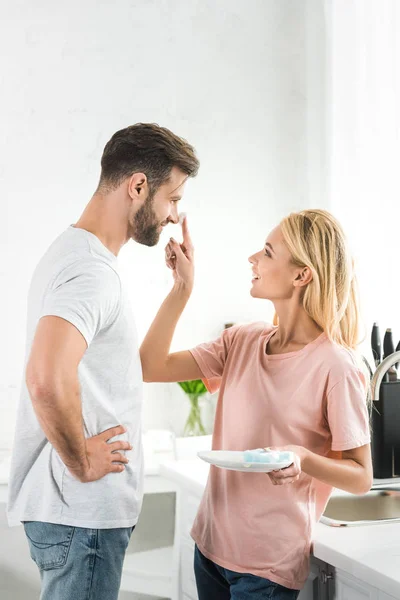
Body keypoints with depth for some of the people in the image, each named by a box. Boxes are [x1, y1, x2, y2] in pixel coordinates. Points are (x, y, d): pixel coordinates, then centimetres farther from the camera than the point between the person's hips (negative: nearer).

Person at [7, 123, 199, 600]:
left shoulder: (72, 252, 13)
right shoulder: (92, 270, -21)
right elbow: (47, 380, -36)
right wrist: (81, 462, -21)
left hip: (61, 505, 10)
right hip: (83, 513, -10)